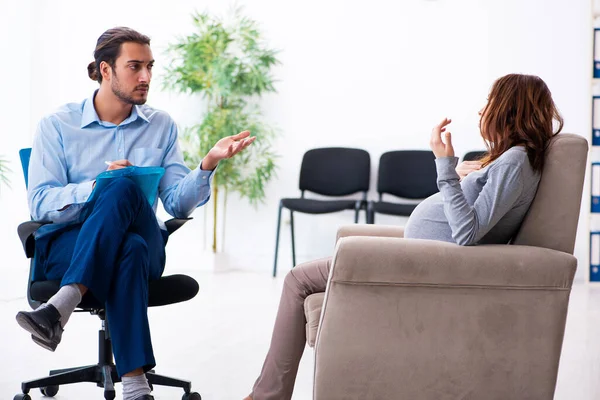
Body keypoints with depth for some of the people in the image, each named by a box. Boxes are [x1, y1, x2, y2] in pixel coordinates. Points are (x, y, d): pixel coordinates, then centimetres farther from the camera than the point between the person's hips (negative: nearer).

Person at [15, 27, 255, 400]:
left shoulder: (161, 125, 11)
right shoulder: (57, 126, 4)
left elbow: (178, 204, 4)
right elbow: (40, 204, -6)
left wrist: (209, 163, -15)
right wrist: (98, 186, -22)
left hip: (144, 245, 1)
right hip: (66, 245, -1)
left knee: (125, 190, -35)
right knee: (130, 249, -38)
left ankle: (61, 306, -46)